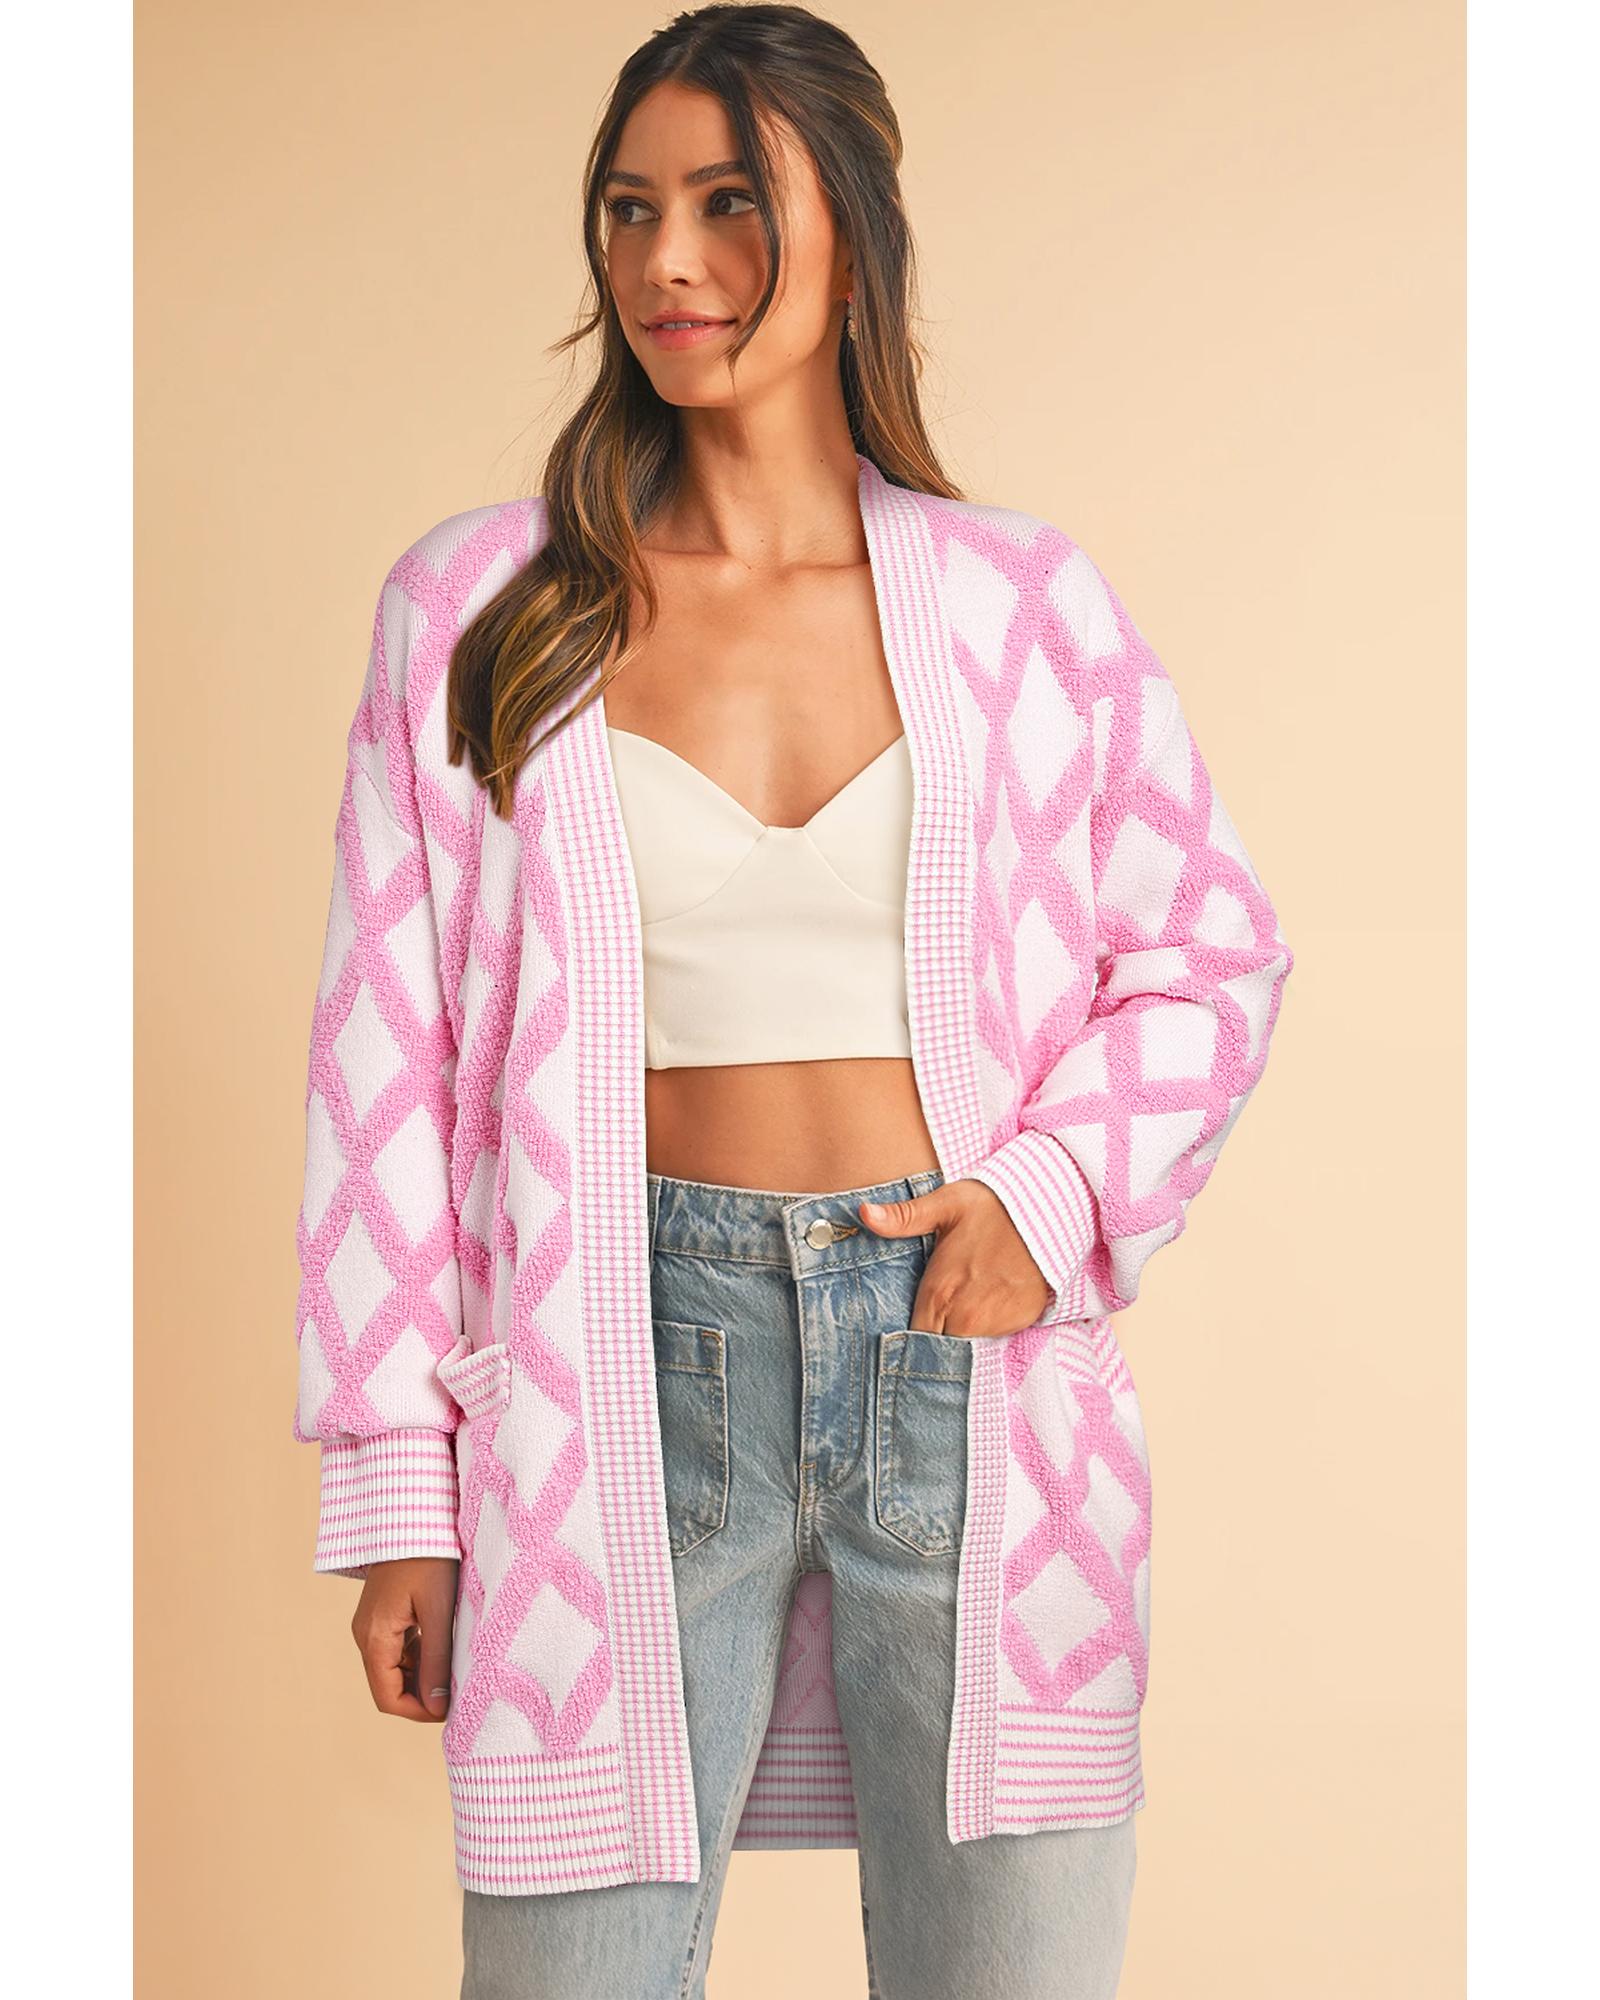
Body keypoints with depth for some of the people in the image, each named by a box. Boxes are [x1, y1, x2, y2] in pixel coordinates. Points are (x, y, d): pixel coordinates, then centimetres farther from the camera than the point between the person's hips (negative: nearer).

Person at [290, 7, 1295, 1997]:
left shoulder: (1027, 604, 4)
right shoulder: (477, 612, 2)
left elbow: (1212, 955, 13)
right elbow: (389, 1055, 3)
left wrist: (1059, 1191, -5)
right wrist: (395, 1489, 1)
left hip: (972, 1350, 1)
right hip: (633, 1371, 0)